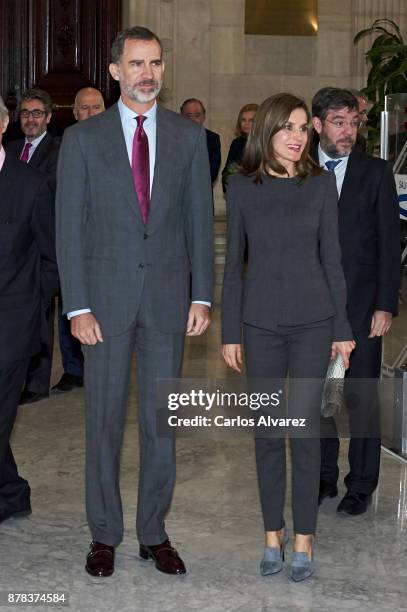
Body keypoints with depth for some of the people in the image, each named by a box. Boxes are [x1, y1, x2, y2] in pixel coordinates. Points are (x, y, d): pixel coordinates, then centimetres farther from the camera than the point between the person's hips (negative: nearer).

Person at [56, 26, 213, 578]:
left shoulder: (188, 136, 6)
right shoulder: (83, 138, 1)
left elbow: (200, 219, 6)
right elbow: (69, 226, -2)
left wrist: (202, 295, -1)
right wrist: (77, 306, -8)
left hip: (168, 298, 1)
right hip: (106, 298, -1)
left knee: (161, 423, 8)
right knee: (105, 420, 7)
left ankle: (154, 533, 21)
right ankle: (105, 534, 21)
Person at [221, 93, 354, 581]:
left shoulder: (320, 184, 0)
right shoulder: (242, 187, 1)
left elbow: (331, 258, 3)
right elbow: (233, 262, 4)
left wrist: (342, 327, 1)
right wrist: (230, 331, 2)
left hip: (312, 320, -1)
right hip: (261, 322, 1)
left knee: (305, 428, -1)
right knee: (267, 430, 7)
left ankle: (303, 538, 10)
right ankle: (273, 534, 19)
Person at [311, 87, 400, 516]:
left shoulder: (376, 172, 1)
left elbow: (390, 243, -1)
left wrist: (386, 305, -7)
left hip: (361, 304, -1)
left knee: (362, 398, 2)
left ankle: (361, 485, 14)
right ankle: (323, 477, 24)